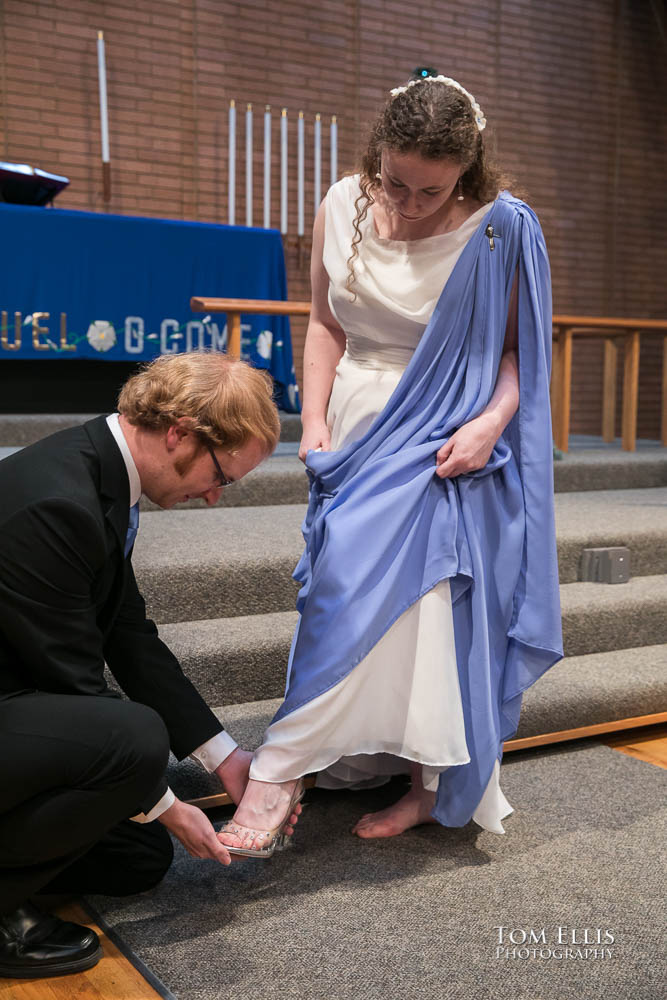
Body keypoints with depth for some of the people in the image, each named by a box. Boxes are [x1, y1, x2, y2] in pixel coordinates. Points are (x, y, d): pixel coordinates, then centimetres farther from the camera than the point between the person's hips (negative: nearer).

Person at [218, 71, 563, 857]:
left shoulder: (502, 231, -10)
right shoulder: (343, 208, 0)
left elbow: (518, 347, -2)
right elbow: (326, 323, 8)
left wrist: (491, 420, -19)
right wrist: (315, 422, -1)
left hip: (443, 446, -4)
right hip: (357, 434, 4)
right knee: (345, 593, 4)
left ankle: (280, 768, -6)